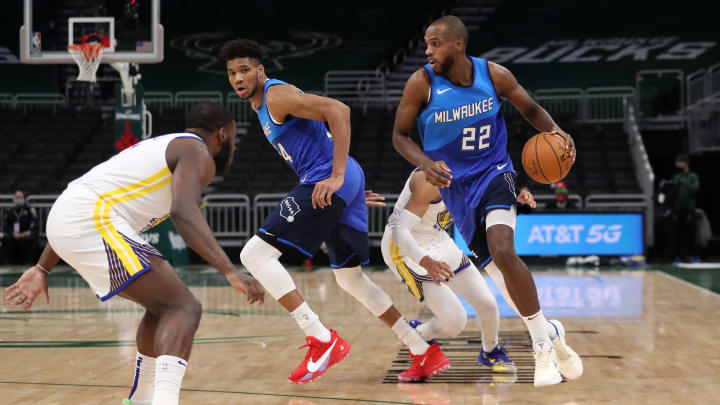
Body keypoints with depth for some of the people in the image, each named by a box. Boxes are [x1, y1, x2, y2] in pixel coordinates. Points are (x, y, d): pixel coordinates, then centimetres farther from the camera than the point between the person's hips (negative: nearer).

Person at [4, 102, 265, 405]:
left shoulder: (157, 148, 31)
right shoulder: (198, 153, 3)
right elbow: (183, 211, -19)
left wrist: (42, 268, 31)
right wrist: (229, 270, -26)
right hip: (94, 221, -9)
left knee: (165, 305, 23)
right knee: (183, 309, -12)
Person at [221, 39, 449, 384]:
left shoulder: (276, 96, -9)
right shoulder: (261, 104, 22)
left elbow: (338, 110, -22)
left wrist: (336, 176, -26)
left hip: (327, 181, -10)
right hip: (337, 182, 10)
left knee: (255, 253, -13)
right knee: (350, 279, 18)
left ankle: (323, 340, -16)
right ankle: (427, 354, 21)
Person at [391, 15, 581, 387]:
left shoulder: (494, 75, -9)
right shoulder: (421, 84, -12)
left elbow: (531, 110, 6)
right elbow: (400, 135, -3)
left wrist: (555, 130, -15)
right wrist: (425, 163, -22)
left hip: (493, 172, -2)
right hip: (455, 185, 2)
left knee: (502, 252, -25)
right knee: (499, 260, 2)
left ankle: (544, 343, -15)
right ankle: (546, 339, 21)